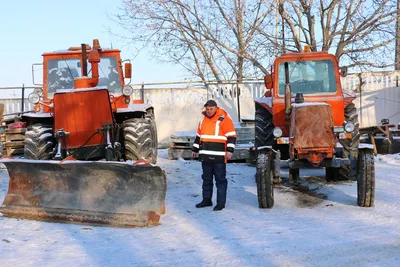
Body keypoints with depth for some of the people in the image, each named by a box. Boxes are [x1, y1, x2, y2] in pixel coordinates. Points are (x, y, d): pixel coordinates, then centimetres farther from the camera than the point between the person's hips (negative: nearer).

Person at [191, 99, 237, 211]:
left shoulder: (224, 119, -6)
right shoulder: (203, 120, 16)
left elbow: (231, 136, -9)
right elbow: (198, 136, 26)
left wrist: (229, 150, -16)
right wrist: (195, 149, 26)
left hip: (219, 157, -7)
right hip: (205, 156, 7)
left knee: (220, 180, -1)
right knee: (206, 179, 14)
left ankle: (221, 202, 3)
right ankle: (206, 200, 24)